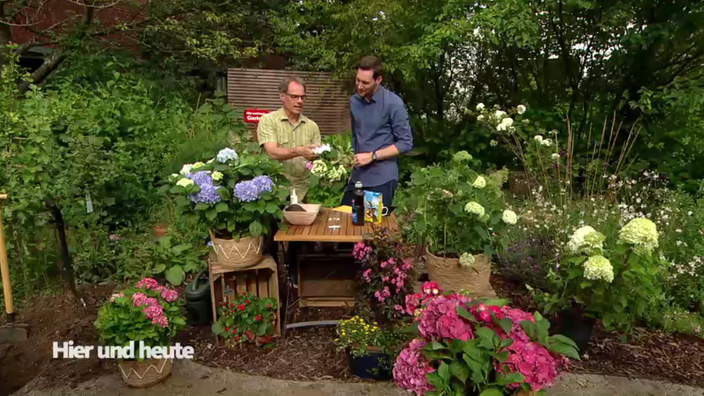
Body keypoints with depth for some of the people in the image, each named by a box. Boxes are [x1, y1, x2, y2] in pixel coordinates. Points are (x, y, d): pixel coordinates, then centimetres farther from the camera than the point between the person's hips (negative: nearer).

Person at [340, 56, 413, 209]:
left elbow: (406, 143, -12)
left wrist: (372, 156, -16)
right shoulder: (354, 101, 7)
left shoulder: (393, 103, -13)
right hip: (357, 176, 6)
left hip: (382, 178, -6)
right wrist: (353, 159, 14)